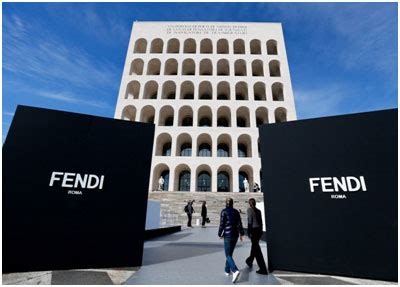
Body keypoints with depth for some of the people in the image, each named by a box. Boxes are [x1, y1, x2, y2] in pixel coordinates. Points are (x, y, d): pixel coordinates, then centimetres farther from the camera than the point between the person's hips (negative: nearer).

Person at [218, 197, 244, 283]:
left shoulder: (224, 211, -11)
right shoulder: (236, 211, 3)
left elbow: (222, 224, -11)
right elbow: (239, 224, 3)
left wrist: (220, 234, 0)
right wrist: (241, 234, 10)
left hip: (227, 235, -5)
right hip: (235, 235, 6)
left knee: (228, 255, 0)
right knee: (230, 253, 21)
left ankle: (235, 271, -19)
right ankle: (227, 270, 32)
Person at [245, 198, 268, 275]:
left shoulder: (249, 210, -10)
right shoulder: (258, 210, 8)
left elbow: (250, 221, -15)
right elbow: (261, 221, 10)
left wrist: (249, 232, -11)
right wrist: (260, 231, 18)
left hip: (254, 230, -7)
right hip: (259, 229, 8)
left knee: (257, 249, -1)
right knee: (255, 246, 23)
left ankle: (263, 269, 1)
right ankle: (250, 261, 43)